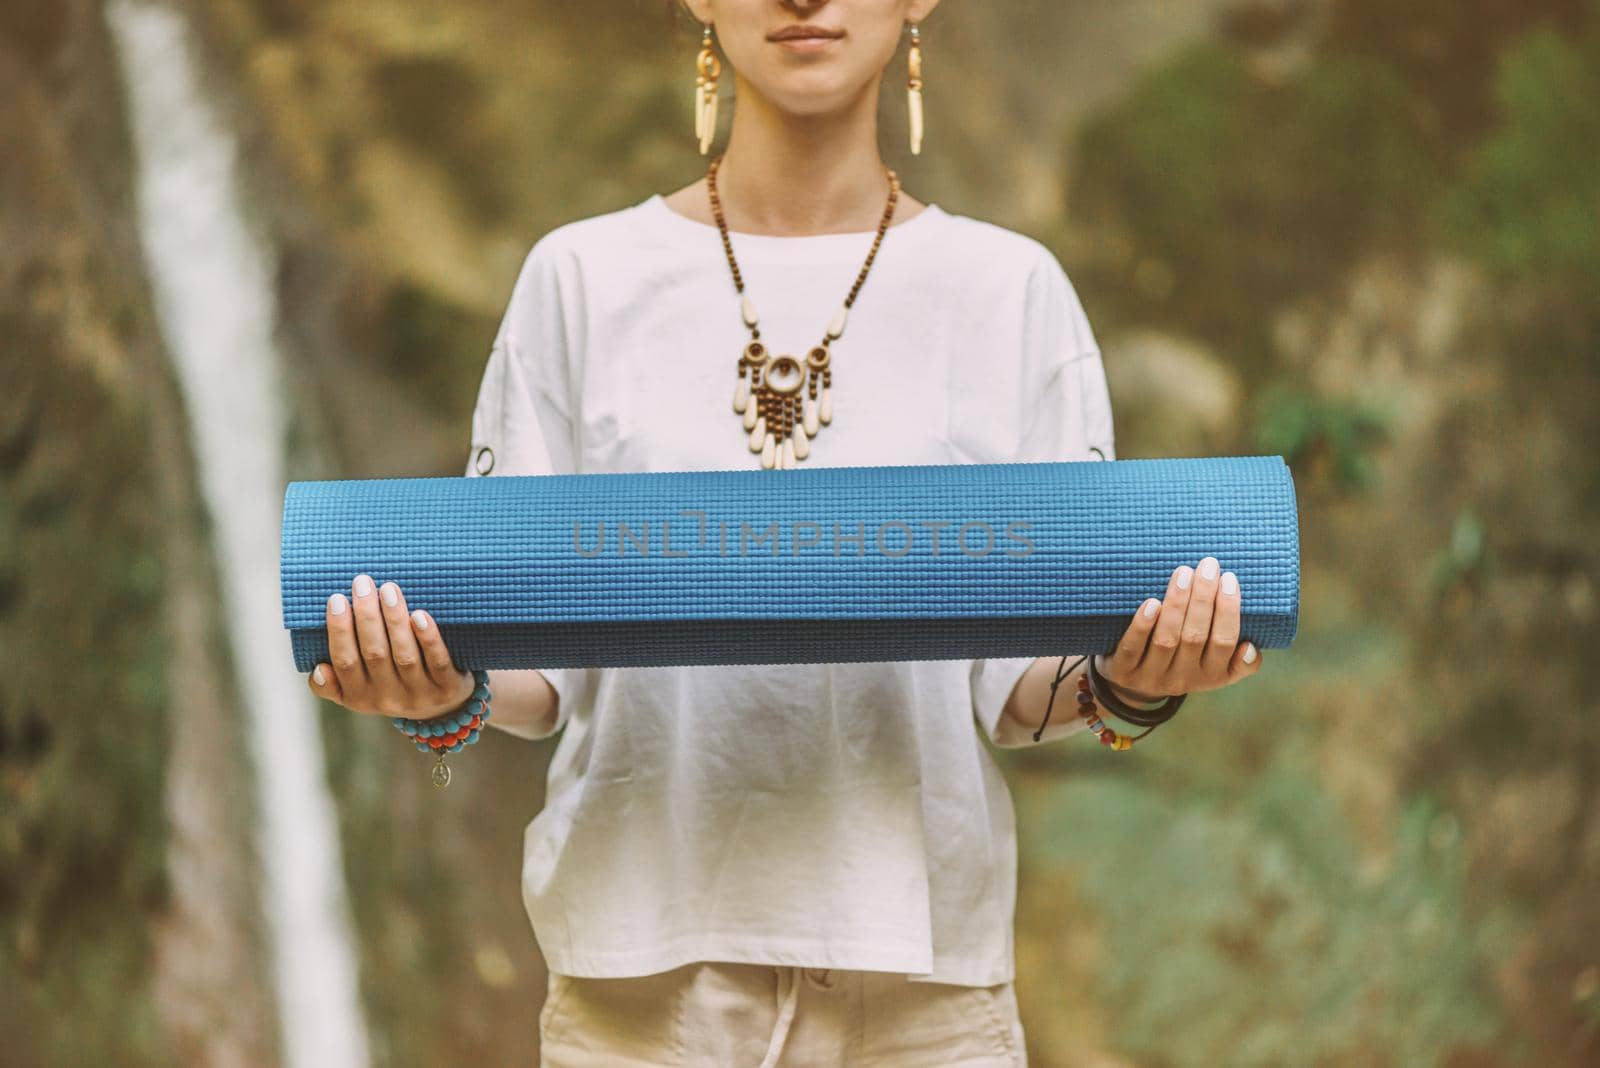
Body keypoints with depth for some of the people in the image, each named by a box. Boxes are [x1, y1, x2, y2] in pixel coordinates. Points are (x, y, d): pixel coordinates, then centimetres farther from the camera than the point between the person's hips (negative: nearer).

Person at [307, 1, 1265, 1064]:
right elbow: (537, 667, 3)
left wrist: (1125, 678, -19)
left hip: (921, 978, 0)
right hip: (646, 968, 0)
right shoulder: (583, 278, 5)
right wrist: (446, 684, -18)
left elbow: (1021, 689, 2)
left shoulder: (1011, 288, 5)